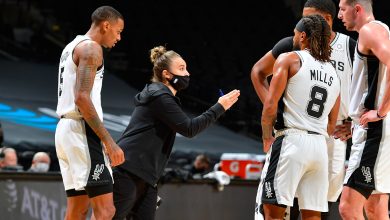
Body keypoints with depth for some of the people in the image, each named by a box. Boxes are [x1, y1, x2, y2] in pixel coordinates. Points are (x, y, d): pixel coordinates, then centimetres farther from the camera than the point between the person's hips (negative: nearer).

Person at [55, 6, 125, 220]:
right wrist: (109, 143, -22)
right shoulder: (91, 48, -10)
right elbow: (82, 98, -20)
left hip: (65, 128, 10)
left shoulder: (72, 47, 21)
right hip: (82, 130, -10)